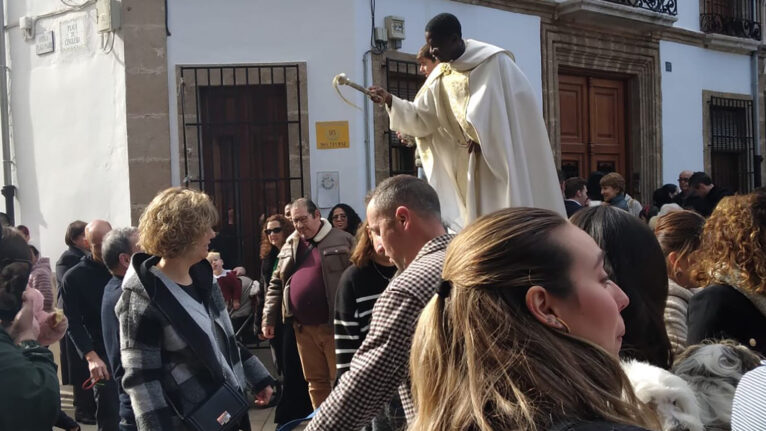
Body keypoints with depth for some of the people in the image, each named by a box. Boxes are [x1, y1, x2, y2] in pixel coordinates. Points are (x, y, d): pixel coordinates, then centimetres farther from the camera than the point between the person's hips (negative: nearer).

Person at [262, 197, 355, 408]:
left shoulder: (342, 241, -3)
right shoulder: (290, 246, 14)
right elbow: (276, 284, 19)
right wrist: (269, 319, 13)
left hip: (334, 326, -5)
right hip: (303, 328, 5)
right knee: (315, 381, 13)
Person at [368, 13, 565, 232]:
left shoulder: (494, 61, -10)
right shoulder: (440, 78, 6)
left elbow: (521, 103, -10)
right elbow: (421, 117, 6)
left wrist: (482, 136, -10)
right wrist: (389, 99, -9)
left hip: (506, 158, -5)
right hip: (473, 163, 5)